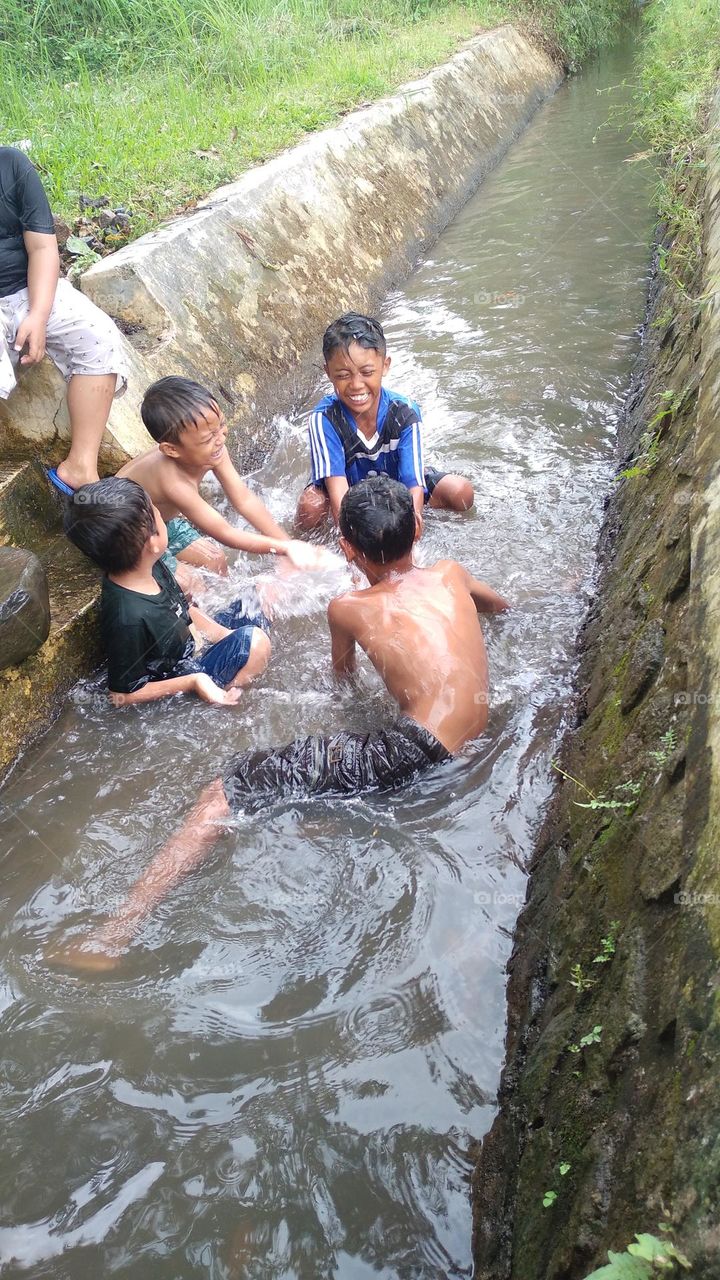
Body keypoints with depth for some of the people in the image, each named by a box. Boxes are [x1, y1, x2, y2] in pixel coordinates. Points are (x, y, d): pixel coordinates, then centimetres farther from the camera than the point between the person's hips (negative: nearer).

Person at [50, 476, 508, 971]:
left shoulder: (347, 608, 5)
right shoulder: (451, 573, 15)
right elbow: (501, 606, 38)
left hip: (415, 755, -7)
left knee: (231, 787, -9)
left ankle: (116, 934, -15)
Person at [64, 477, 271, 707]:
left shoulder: (151, 567, -12)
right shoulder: (129, 618, -36)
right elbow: (122, 695, -24)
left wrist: (219, 632, -5)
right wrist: (194, 682, -29)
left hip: (190, 647, 8)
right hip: (174, 685, -8)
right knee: (254, 641, -23)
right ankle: (227, 694, -3)